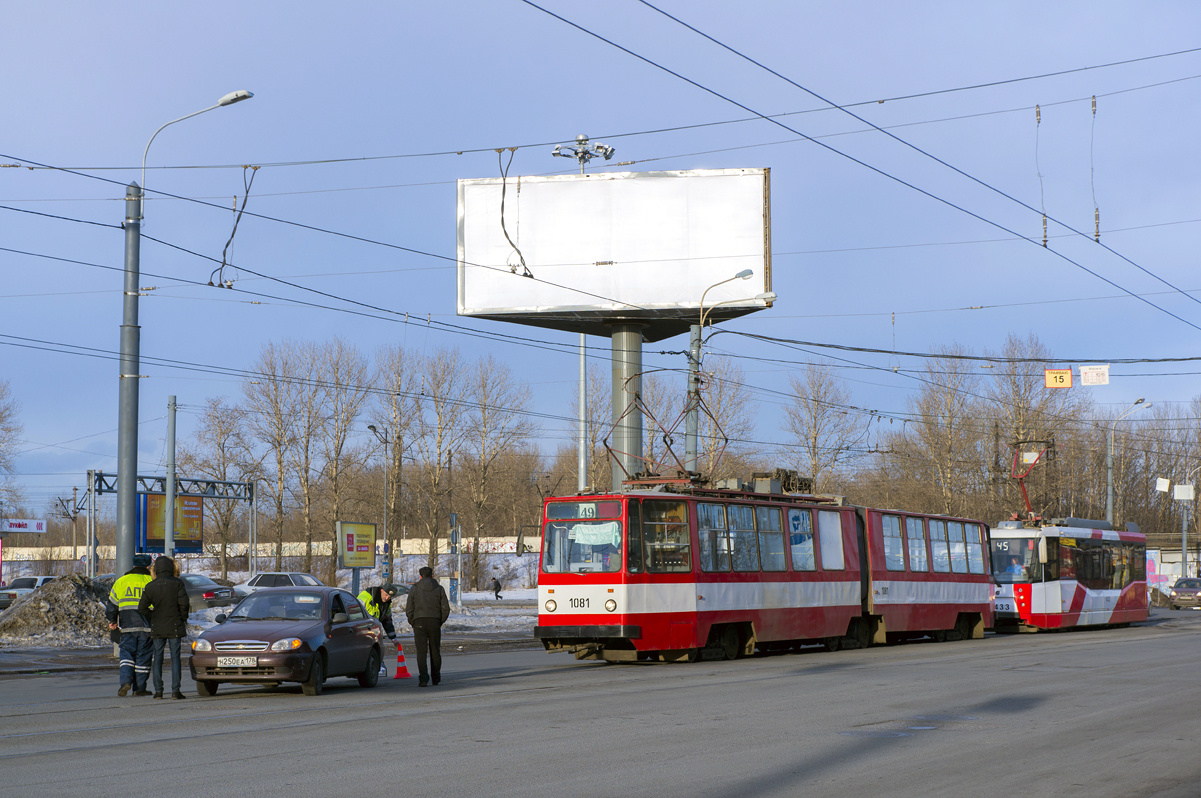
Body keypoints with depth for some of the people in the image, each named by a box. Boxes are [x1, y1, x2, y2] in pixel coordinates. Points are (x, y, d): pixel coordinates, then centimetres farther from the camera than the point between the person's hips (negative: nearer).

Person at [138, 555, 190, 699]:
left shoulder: (150, 586, -1)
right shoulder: (177, 583, -7)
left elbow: (142, 608, 0)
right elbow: (184, 604, -11)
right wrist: (183, 618, 5)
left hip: (157, 628, 1)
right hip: (174, 627, -1)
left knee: (157, 659, 8)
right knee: (175, 658, 3)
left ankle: (158, 690, 5)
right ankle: (175, 690, -1)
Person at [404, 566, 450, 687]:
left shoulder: (414, 589, 4)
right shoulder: (439, 589, 7)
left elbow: (408, 610, 1)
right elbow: (446, 609, 3)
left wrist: (413, 623, 13)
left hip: (419, 622, -1)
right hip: (435, 622, 1)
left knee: (421, 651, -4)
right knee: (435, 651, 11)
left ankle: (423, 678, -17)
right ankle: (436, 678, 18)